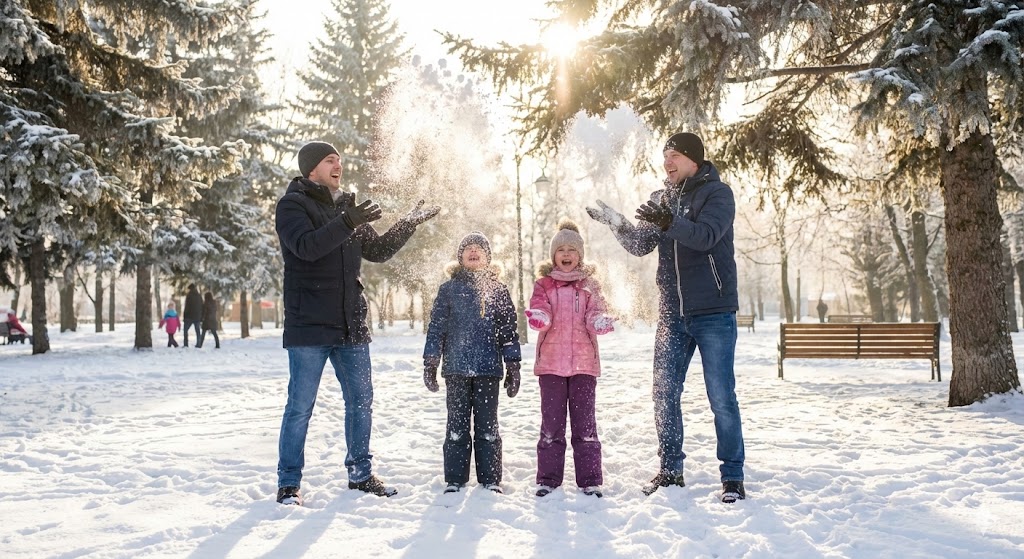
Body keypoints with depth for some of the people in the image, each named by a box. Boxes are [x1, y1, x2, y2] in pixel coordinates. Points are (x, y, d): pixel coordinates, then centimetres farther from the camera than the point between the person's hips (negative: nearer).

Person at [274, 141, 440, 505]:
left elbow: (377, 251, 22)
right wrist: (346, 223, -34)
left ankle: (360, 473, 25)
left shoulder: (345, 208, 17)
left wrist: (409, 224, 12)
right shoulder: (293, 205, -4)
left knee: (361, 401, 11)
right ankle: (288, 483, 9)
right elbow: (306, 246, -23)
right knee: (300, 406, -2)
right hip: (309, 326, -7)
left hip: (351, 325, 7)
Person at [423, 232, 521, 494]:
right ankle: (454, 479, 11)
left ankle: (490, 479, 11)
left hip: (488, 368, 0)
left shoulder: (497, 290, 9)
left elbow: (508, 330, 9)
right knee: (457, 424, 4)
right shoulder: (448, 289, 8)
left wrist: (513, 368, 5)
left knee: (487, 424, 3)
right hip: (456, 368, 0)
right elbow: (436, 328, 7)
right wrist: (430, 364, 3)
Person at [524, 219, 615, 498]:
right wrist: (538, 317, -30)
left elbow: (595, 316, -1)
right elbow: (539, 309, -6)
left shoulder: (590, 286, 9)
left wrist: (602, 321, -24)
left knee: (585, 422, 3)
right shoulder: (543, 285, 8)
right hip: (551, 362, 0)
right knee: (551, 422, 4)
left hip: (584, 362, 0)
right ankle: (548, 478, 12)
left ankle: (589, 479, 10)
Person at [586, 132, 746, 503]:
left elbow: (707, 236, -22)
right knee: (664, 394, 8)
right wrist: (617, 224, -11)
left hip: (714, 313, -6)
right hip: (673, 315, 6)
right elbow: (640, 246, 7)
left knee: (721, 397, -3)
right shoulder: (660, 200, 13)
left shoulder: (717, 193, -4)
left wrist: (669, 223, -38)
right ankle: (670, 470, 19)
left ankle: (732, 476, 6)